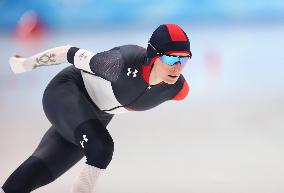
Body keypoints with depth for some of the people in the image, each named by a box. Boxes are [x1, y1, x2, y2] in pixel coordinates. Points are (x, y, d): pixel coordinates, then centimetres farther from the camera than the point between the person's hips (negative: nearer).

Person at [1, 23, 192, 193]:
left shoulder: (179, 89, -20)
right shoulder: (123, 64, -37)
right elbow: (74, 54, -21)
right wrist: (26, 64, -7)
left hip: (97, 115, 6)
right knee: (101, 148, -31)